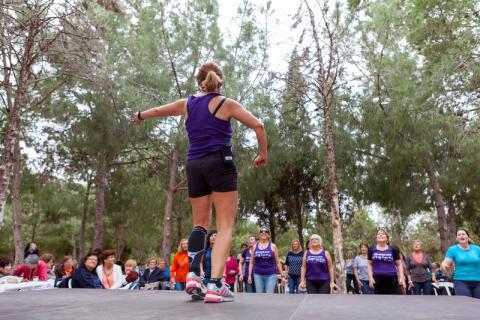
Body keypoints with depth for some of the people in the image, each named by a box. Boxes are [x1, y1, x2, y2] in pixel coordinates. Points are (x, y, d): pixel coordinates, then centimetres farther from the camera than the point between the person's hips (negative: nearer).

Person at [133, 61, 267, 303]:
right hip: (220, 163, -4)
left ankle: (193, 275, 0)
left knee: (200, 223, 16)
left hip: (194, 166, 4)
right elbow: (258, 126, -1)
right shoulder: (226, 103, 4)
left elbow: (158, 110, 31)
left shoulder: (186, 103, 14)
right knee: (225, 226, -4)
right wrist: (262, 154, 12)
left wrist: (140, 116, 51)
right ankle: (215, 285, -14)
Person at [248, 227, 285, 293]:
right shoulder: (255, 246, 7)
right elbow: (251, 262, 11)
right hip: (258, 275, 2)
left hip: (271, 275, -2)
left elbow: (278, 262, 5)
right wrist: (249, 275, 3)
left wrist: (282, 275, 3)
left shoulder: (272, 246, 2)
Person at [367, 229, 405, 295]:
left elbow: (399, 264, 8)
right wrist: (370, 277, -1)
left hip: (391, 279, -1)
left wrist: (401, 277, -3)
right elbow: (369, 264, 9)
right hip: (378, 280, 1)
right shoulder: (372, 249, 5)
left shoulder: (393, 249, 3)